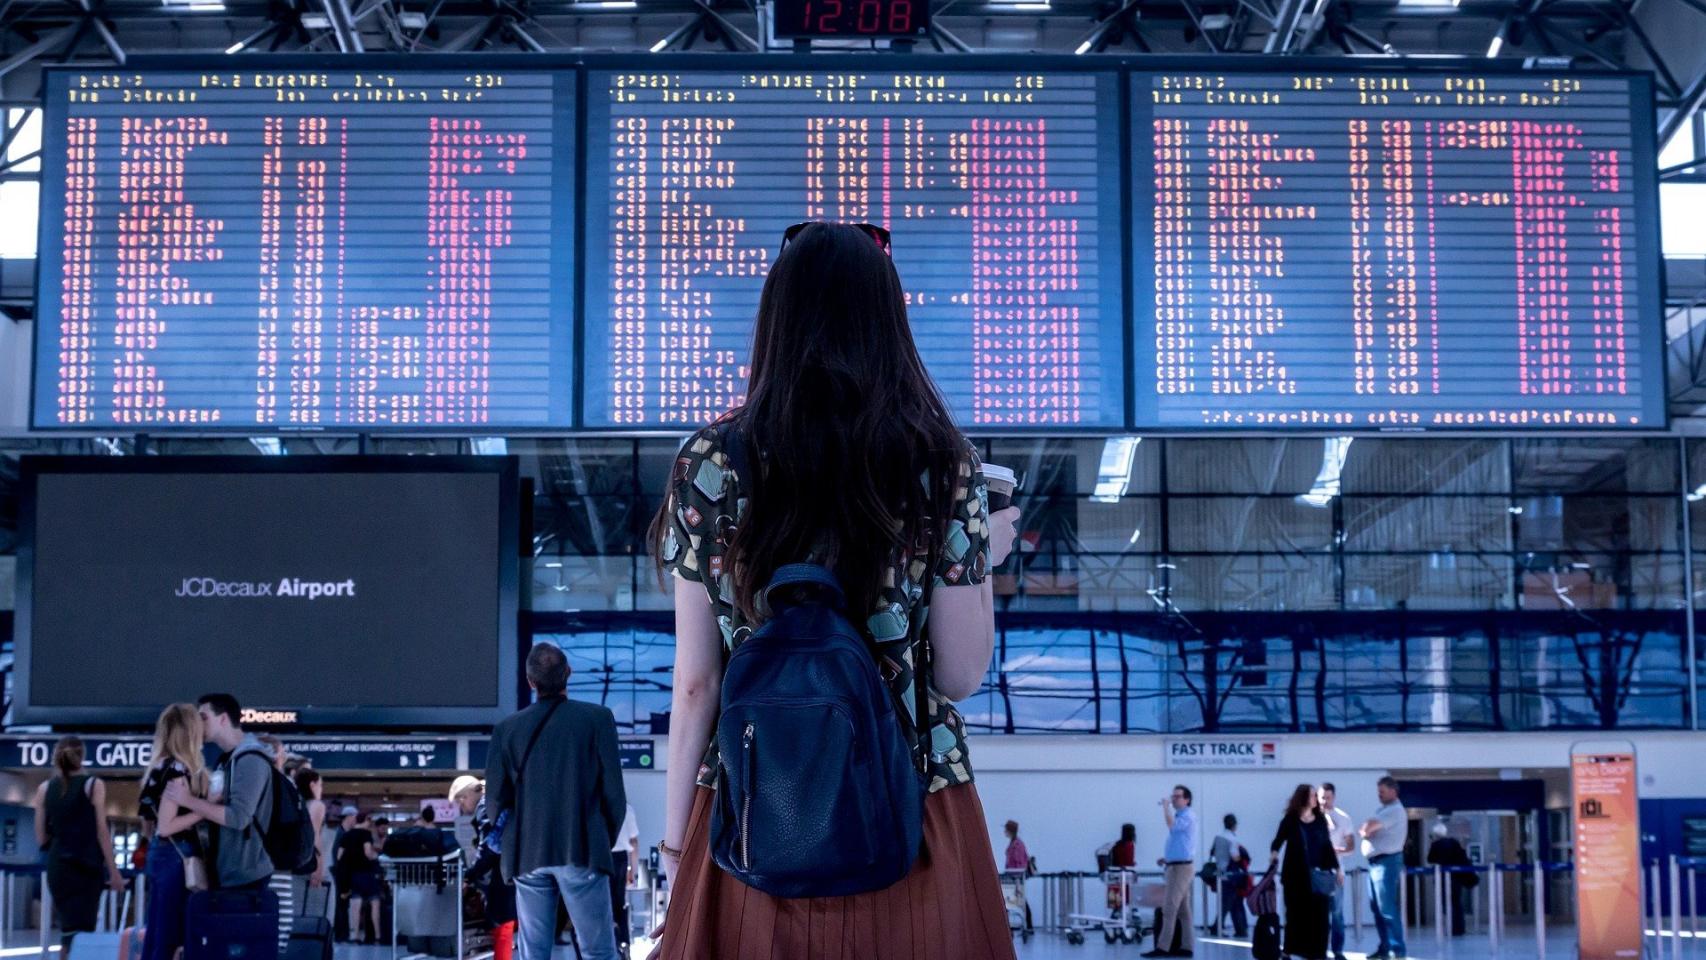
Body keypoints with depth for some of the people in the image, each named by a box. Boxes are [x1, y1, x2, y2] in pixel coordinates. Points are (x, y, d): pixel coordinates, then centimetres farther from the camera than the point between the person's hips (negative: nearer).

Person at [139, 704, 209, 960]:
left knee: (155, 937, 11)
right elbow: (166, 826, -19)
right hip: (177, 858, -9)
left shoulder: (160, 767, 12)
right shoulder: (177, 771, -16)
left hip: (160, 854, 9)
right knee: (169, 938, -5)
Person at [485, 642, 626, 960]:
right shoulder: (597, 718, -3)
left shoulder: (507, 729, 4)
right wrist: (606, 840, 11)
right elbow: (613, 791, -3)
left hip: (529, 854, 3)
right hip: (583, 851, -3)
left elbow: (496, 798, 5)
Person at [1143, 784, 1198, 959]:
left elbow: (1172, 825, -31)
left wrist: (1165, 806, -18)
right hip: (1176, 866, 10)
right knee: (1183, 910, 8)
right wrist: (1167, 858, 15)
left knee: (1170, 908, -13)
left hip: (1181, 867, -10)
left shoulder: (1188, 816, -11)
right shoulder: (1180, 816, 19)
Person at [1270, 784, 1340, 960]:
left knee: (1318, 914, 1)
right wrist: (1274, 853, -22)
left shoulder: (1320, 820, 8)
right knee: (1296, 913, -1)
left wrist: (1336, 868, 11)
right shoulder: (1290, 821, -2)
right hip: (1296, 874, -3)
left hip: (1318, 874, 3)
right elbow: (1278, 841, -1)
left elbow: (1328, 846, 12)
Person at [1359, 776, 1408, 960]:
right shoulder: (1382, 810, 18)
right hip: (1375, 862, 10)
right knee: (1378, 908, 11)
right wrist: (1367, 832, -7)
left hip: (1386, 862, -10)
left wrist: (1365, 831, 1)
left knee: (1387, 909, -12)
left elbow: (1368, 827, -20)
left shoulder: (1395, 810, -13)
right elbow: (1367, 830, 14)